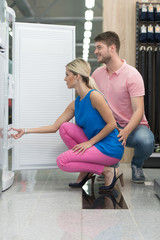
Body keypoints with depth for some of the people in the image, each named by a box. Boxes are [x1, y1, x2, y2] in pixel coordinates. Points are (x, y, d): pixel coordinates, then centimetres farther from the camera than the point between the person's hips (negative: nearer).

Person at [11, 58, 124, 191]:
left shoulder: (94, 96, -16)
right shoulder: (75, 104, 10)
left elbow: (112, 124, -17)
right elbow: (55, 127, 11)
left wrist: (90, 142, -14)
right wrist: (25, 131, 9)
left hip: (110, 149, -8)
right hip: (96, 145, 8)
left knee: (62, 161, -12)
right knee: (65, 127, 0)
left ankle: (107, 171, -4)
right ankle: (85, 172, 6)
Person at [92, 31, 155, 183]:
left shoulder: (132, 75, -16)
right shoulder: (97, 73, 3)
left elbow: (139, 111, -21)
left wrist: (125, 132, -39)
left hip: (133, 126, -4)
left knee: (146, 140, -37)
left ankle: (136, 165, 2)